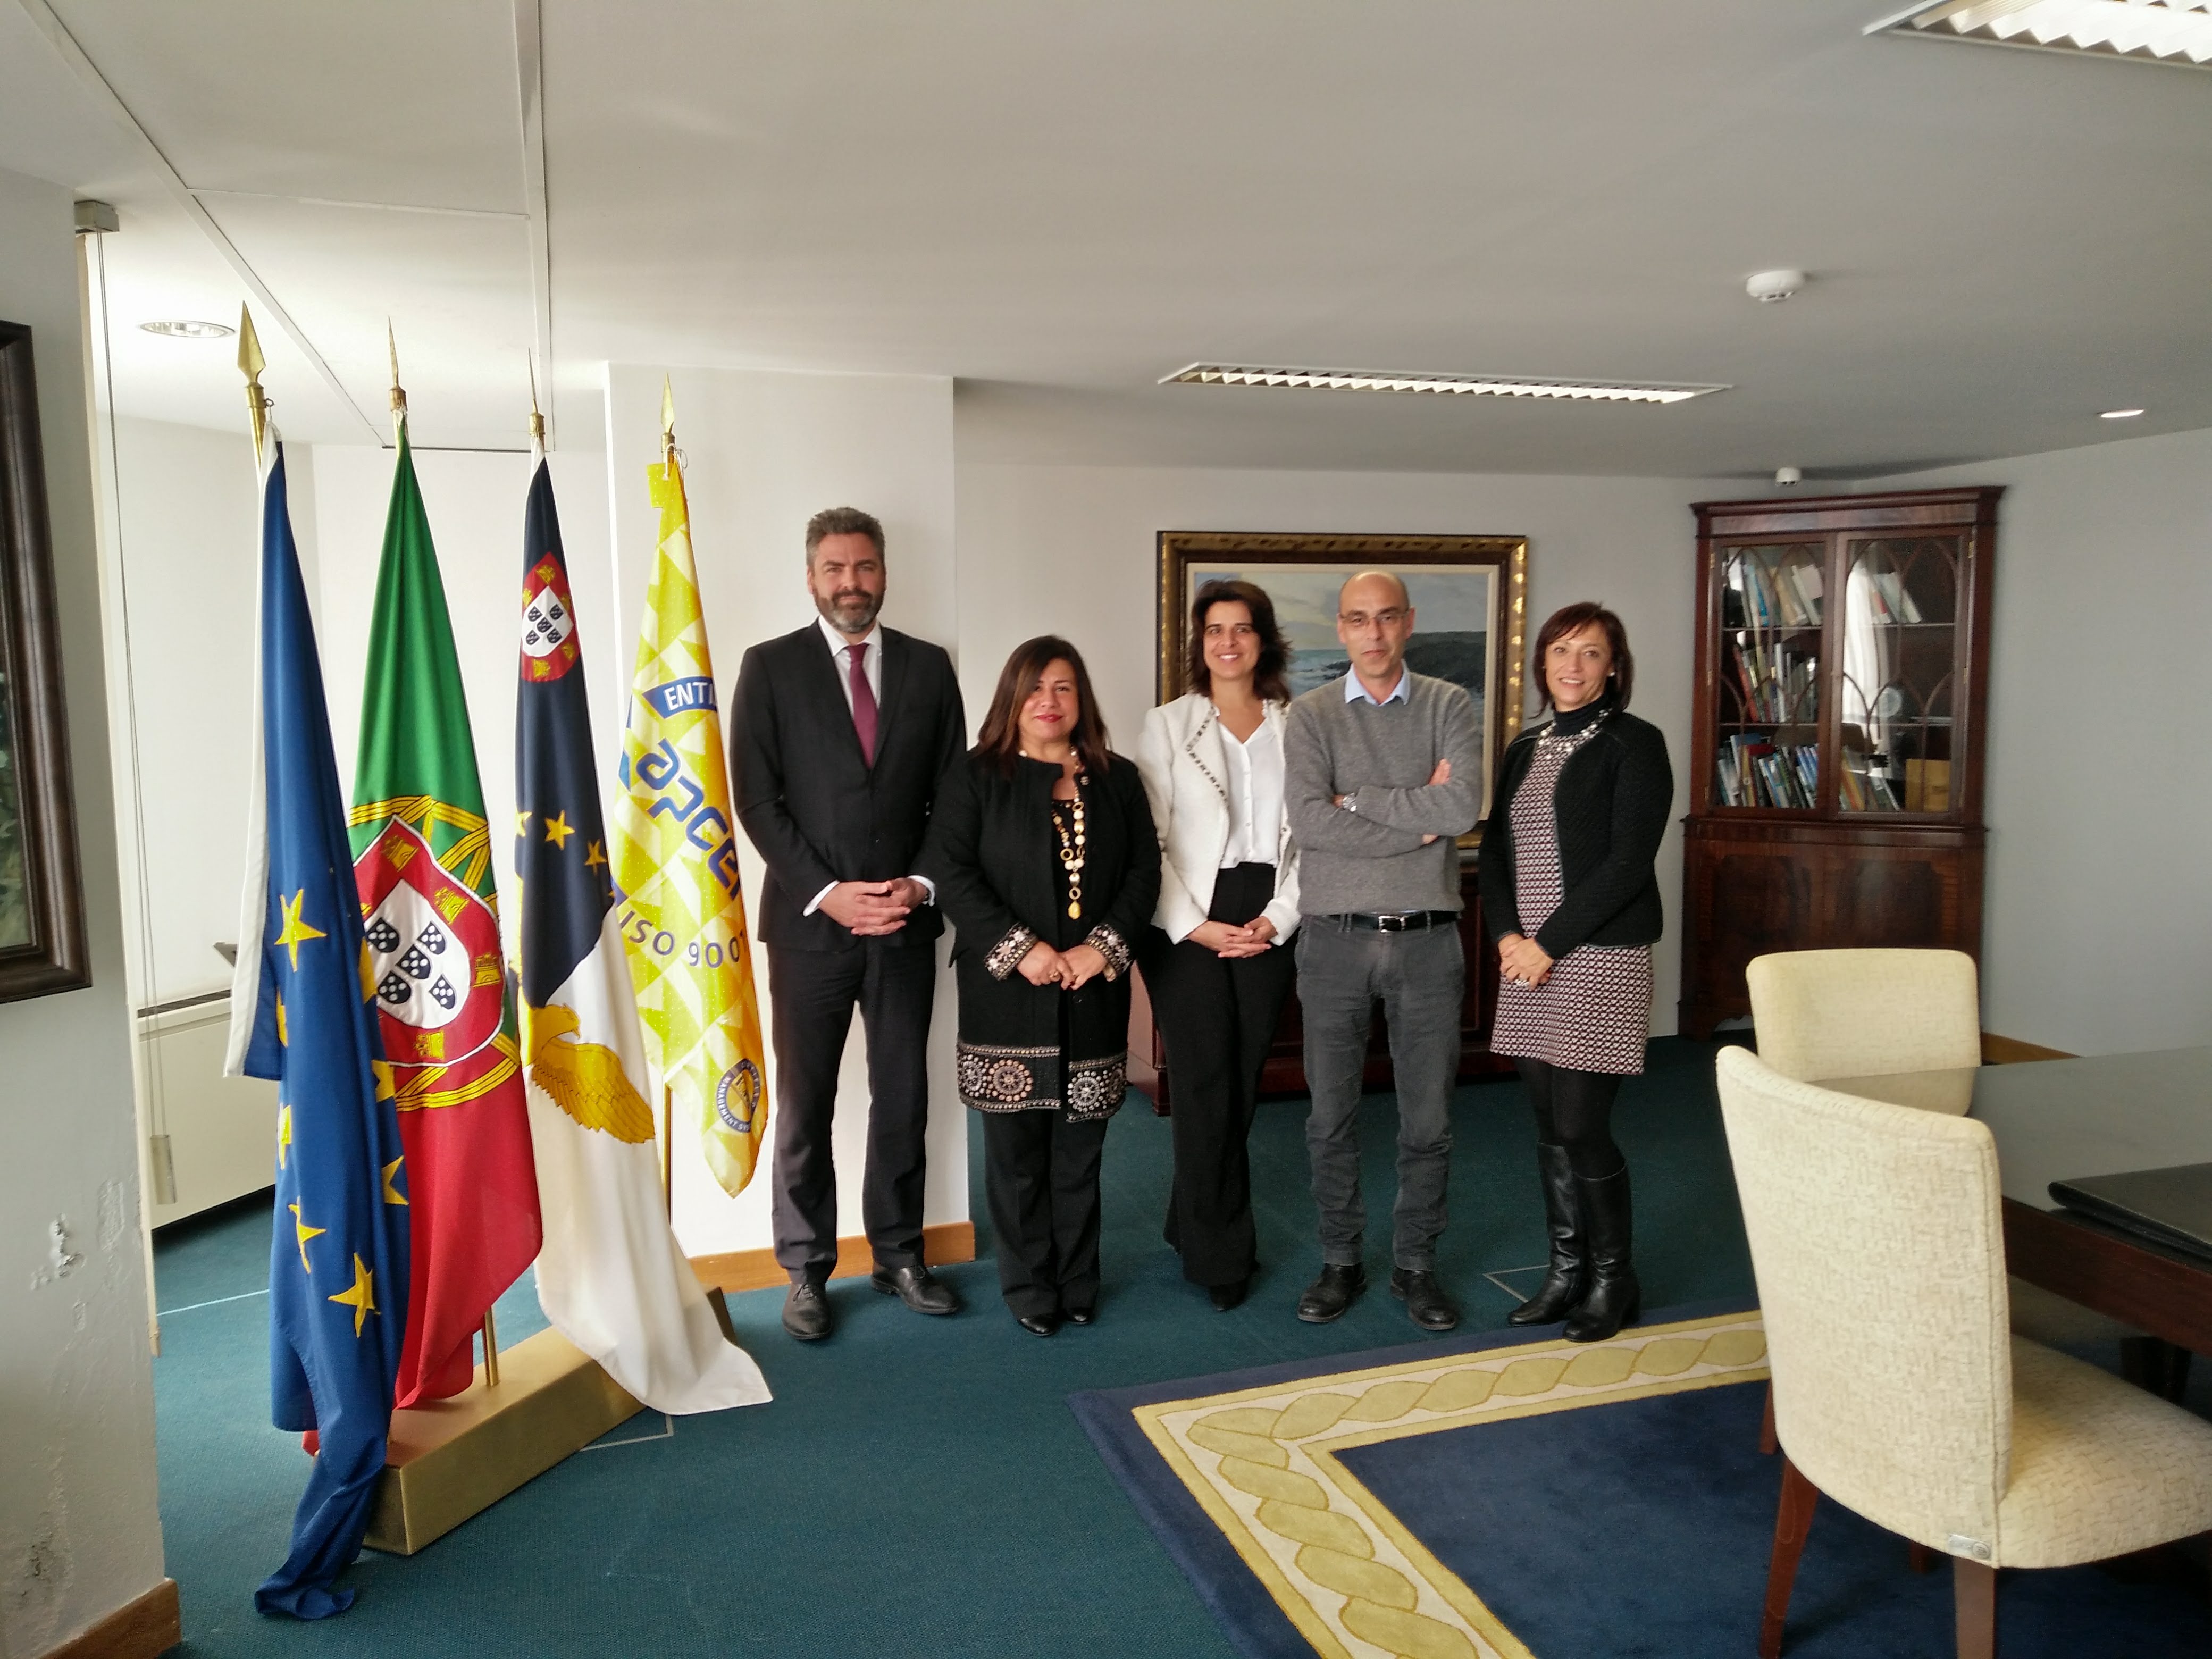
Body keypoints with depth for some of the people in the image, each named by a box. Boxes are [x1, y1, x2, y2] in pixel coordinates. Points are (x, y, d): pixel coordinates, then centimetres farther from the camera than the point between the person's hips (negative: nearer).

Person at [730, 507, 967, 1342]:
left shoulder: (928, 666, 8)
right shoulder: (770, 667, 1)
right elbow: (757, 798, -4)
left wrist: (921, 884, -6)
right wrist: (826, 892, -13)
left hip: (906, 919, 2)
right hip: (809, 921, -2)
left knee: (902, 1099, 10)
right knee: (804, 1106, 6)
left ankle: (898, 1253, 25)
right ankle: (806, 1268, 20)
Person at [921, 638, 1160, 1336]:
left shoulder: (1117, 779, 11)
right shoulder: (976, 776, 1)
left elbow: (1144, 870, 6)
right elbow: (948, 871, -7)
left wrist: (1103, 946, -9)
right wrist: (1020, 949, -14)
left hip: (1094, 991, 2)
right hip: (1008, 993, -2)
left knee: (1080, 1146, 8)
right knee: (1016, 1147, 4)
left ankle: (1077, 1283, 22)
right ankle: (1029, 1288, 18)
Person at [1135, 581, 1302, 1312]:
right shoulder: (1168, 725, 2)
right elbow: (1149, 841, -3)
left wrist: (1278, 919, -6)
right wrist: (1195, 925, -10)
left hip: (1268, 927, 2)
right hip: (1187, 927, -2)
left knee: (1242, 1083, 7)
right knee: (1206, 1087, -1)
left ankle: (1194, 1224, 27)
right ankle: (1221, 1255, 14)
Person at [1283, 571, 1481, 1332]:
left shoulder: (1449, 706, 3)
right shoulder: (1311, 715, 2)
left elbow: (1464, 807, -14)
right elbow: (1308, 819, -14)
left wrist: (1359, 797, -10)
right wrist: (1421, 818, -13)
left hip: (1426, 940, 0)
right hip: (1335, 940, 0)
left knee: (1428, 1119, 8)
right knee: (1331, 1117, 9)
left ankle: (1416, 1263, 25)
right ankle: (1340, 1261, 25)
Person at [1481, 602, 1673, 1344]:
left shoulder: (1634, 744, -4)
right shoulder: (1524, 750, 15)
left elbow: (1627, 861, -13)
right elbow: (1495, 852, 13)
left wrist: (1550, 943, -15)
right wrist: (1506, 935, -4)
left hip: (1599, 957, -6)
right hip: (1528, 960, 6)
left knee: (1581, 1127, -4)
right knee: (1550, 1127, 10)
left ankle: (1614, 1280, 15)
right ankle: (1567, 1270, 24)